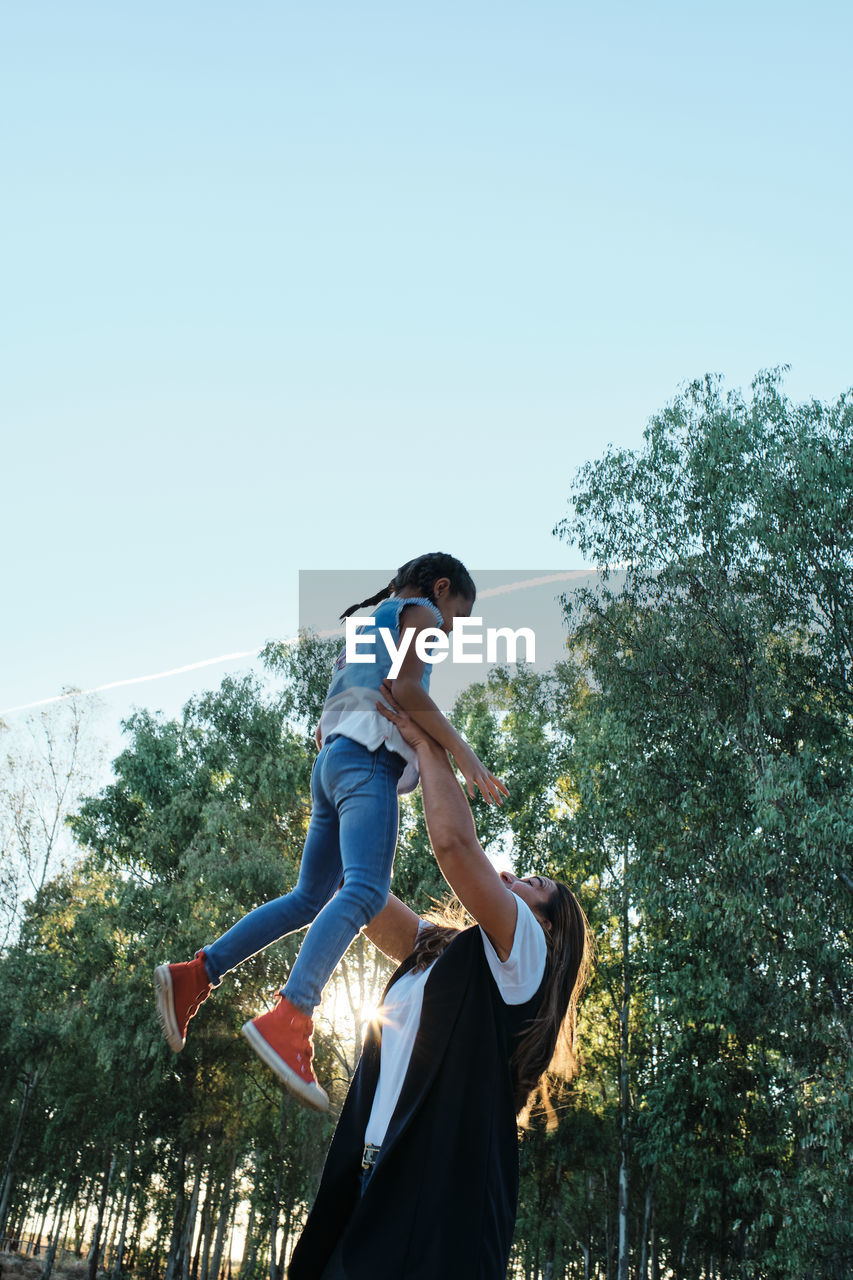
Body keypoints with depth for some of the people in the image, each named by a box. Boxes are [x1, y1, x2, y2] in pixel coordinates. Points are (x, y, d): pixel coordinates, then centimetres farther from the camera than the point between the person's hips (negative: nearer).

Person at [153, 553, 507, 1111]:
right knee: (365, 889, -25)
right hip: (370, 756, -9)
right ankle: (289, 1019, -43)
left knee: (310, 898, 12)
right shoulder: (420, 612, 10)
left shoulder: (366, 629, 34)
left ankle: (194, 975, 2)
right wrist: (463, 752, -9)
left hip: (334, 755, 9)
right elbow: (407, 688, -10)